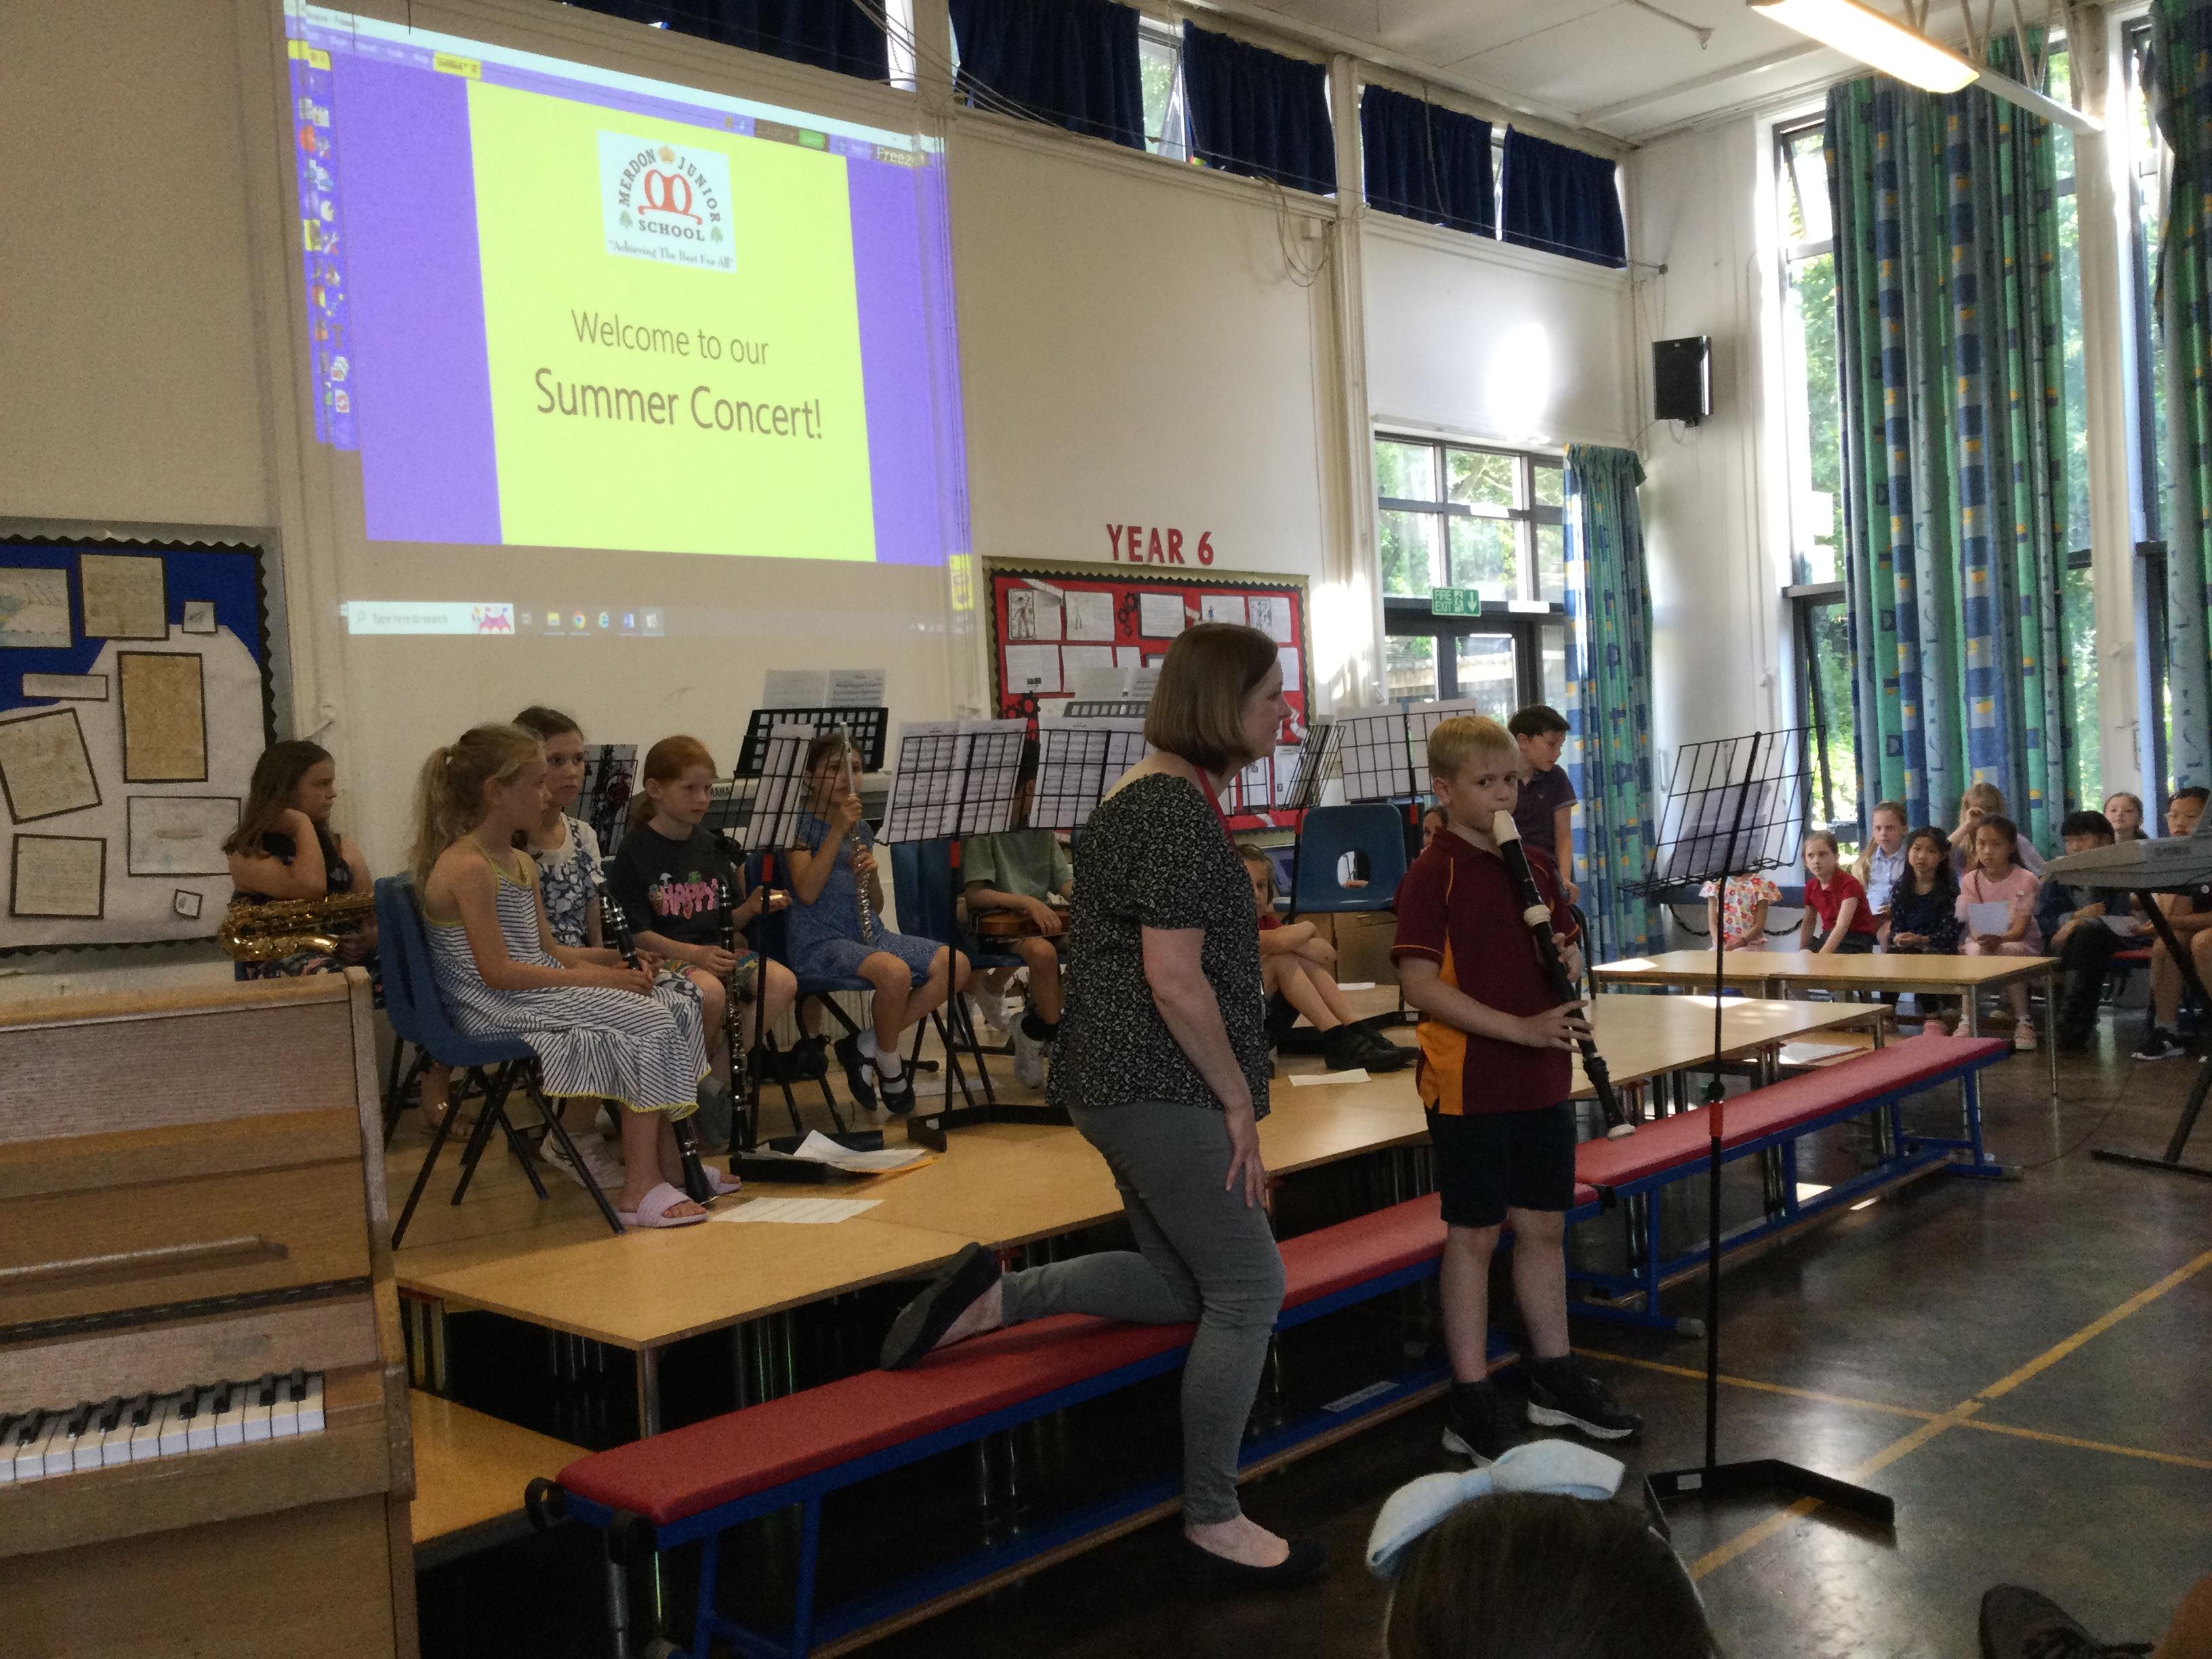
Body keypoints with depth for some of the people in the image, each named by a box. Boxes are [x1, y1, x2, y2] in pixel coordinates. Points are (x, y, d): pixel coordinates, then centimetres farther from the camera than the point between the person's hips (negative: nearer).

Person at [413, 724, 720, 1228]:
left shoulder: (521, 864, 15)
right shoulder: (466, 868, -16)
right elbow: (497, 972, -21)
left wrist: (616, 961, 1)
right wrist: (589, 977, -18)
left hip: (539, 991, 10)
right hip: (496, 1011, -10)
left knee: (677, 1007, 0)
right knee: (649, 1025, -20)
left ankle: (668, 1162, 5)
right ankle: (640, 1189, -15)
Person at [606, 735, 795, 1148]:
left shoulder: (713, 846, 12)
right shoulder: (635, 851, -5)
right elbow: (636, 932, -10)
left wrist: (750, 908, -7)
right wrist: (692, 954, -23)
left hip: (716, 951, 6)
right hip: (663, 956, -6)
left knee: (782, 982, -22)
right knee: (710, 991, -37)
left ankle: (718, 1073, -11)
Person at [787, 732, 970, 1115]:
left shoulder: (862, 829, 16)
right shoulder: (801, 825, -2)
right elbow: (807, 892, -16)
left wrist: (870, 873, -6)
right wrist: (838, 830, -17)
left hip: (870, 935, 7)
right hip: (820, 943, -7)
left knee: (956, 965, -14)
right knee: (895, 971, -36)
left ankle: (867, 1045, -5)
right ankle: (891, 1070, -8)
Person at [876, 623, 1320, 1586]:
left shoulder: (1148, 792, 15)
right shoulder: (1177, 806, -18)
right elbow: (1174, 977, -24)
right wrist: (1239, 1103, -15)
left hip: (1118, 1080, 10)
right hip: (1159, 1086, -10)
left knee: (1179, 1280, 19)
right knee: (1246, 1287, 0)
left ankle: (994, 1298, 12)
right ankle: (1212, 1525, 10)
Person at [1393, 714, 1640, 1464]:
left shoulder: (1535, 865, 9)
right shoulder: (1432, 874, -12)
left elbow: (1566, 949, 19)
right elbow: (1420, 984, -19)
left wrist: (1570, 964, -6)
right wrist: (1518, 1028, -23)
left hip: (1542, 1080, 6)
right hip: (1469, 1084, -6)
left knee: (1544, 1226, 16)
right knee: (1474, 1234, 3)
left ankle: (1554, 1375, 32)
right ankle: (1472, 1403, 13)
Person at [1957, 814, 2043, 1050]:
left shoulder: (2026, 880, -6)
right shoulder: (1970, 881, 2)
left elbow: (2021, 927, -14)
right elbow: (1971, 925, -5)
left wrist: (1999, 939, -35)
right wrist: (1981, 939, -29)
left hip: (2022, 943, -2)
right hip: (1981, 941, 2)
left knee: (2006, 953, -37)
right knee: (1976, 951, -34)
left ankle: (2023, 1022, -23)